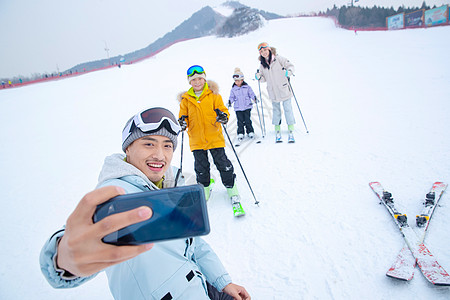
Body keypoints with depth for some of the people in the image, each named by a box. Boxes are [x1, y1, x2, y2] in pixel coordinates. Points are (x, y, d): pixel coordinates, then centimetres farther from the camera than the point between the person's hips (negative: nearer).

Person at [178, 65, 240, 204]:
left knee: (223, 164, 4)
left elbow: (223, 109, 0)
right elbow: (183, 116, 11)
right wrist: (182, 122, -12)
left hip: (215, 137, -2)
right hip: (196, 139, 2)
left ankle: (231, 187, 21)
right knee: (201, 167, 12)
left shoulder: (213, 95, 0)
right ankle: (204, 188, 34)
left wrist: (223, 116, -24)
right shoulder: (186, 99, 6)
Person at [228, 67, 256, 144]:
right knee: (240, 121, 2)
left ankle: (250, 132, 18)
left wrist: (254, 98, -15)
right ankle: (240, 134, 12)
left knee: (248, 120, 4)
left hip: (247, 107, -1)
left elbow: (251, 94, 3)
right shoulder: (233, 89, 3)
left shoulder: (247, 87, 1)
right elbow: (232, 97, 7)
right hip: (238, 108, 1)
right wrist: (230, 101, -12)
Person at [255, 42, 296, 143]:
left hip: (284, 89, -3)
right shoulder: (262, 65, 7)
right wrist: (258, 77, -7)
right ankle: (278, 132, 19)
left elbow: (290, 65, -1)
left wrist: (288, 72, -21)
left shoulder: (278, 59, -5)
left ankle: (291, 132, 4)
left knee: (288, 110, -2)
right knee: (276, 111, 10)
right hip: (273, 92, 4)